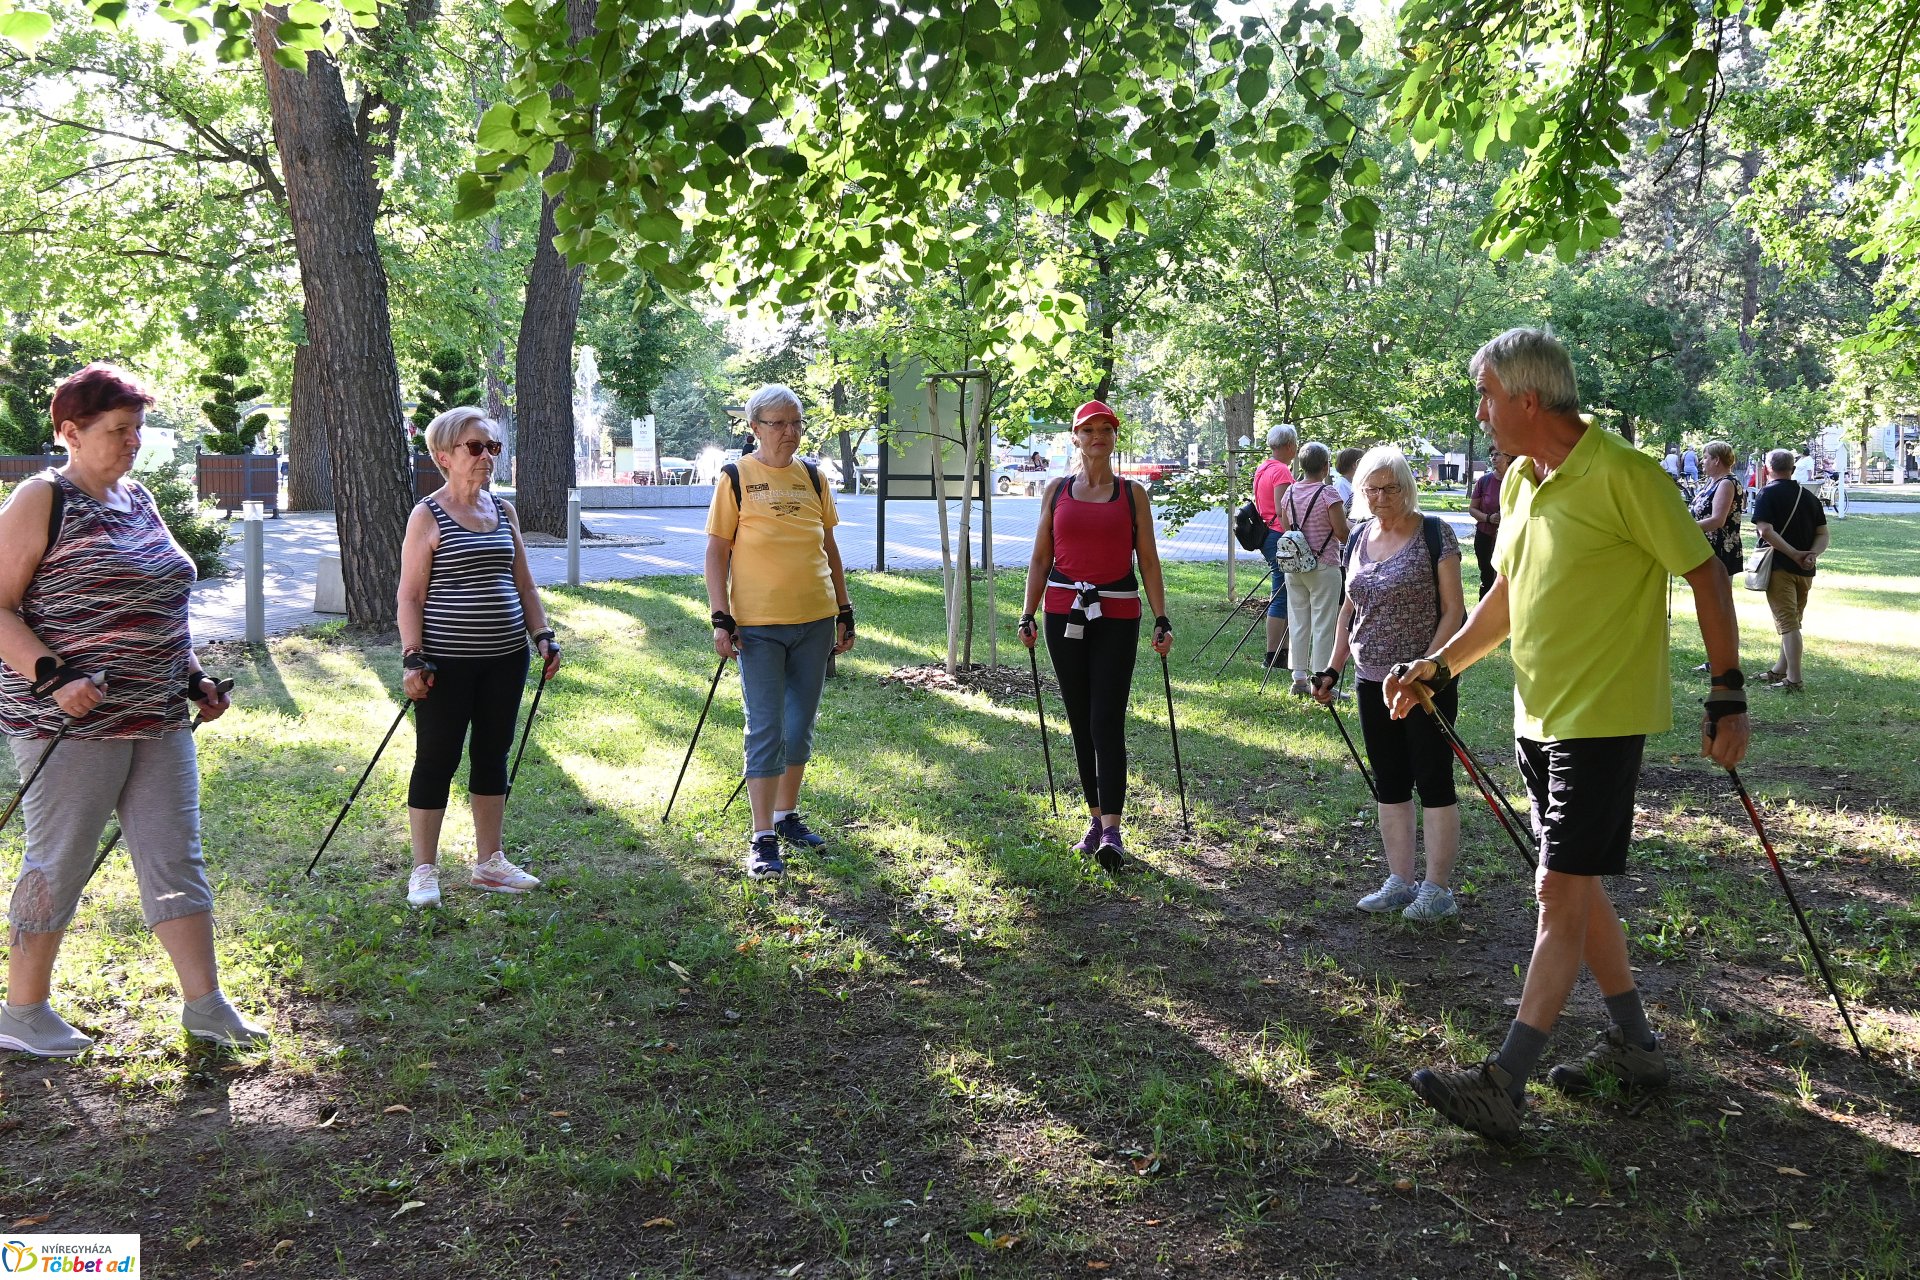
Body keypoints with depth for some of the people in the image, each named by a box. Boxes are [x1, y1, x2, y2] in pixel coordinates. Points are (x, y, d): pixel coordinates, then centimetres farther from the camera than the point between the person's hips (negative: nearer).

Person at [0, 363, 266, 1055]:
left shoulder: (138, 498, 15)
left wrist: (194, 677, 15)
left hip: (158, 716, 7)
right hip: (74, 719, -7)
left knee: (175, 856, 7)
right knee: (58, 863, 2)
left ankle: (204, 1002, 12)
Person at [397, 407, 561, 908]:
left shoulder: (503, 511, 11)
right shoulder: (427, 516, -6)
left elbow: (524, 584, 17)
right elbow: (410, 596, -8)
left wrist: (542, 635, 8)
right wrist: (412, 658, -15)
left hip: (505, 659, 6)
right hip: (447, 662, -6)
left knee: (493, 755, 13)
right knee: (437, 759, 1)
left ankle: (490, 862, 24)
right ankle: (424, 870, 10)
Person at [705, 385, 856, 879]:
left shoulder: (812, 477, 9)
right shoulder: (736, 479, -4)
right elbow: (716, 552, -5)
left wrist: (844, 610, 12)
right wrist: (721, 618, -12)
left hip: (815, 622, 5)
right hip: (759, 625, -4)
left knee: (801, 726, 13)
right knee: (765, 729, -5)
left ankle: (787, 815, 29)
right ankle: (763, 838, -1)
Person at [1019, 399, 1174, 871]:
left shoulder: (1133, 493, 6)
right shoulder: (1057, 490, 9)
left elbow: (1148, 561, 5)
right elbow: (1040, 557, 11)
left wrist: (1162, 620, -2)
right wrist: (1027, 615, 4)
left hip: (1117, 616, -2)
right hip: (1063, 613, 3)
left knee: (1107, 721, -11)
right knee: (1079, 720, 7)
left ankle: (1112, 829, -12)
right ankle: (1095, 819, 17)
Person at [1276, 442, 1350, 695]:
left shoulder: (1290, 492, 5)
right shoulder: (1329, 493, -13)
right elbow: (1343, 534, -13)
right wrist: (1345, 516, 6)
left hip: (1293, 566, 6)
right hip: (1323, 567, -6)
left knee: (1298, 623, 11)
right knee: (1323, 625, 0)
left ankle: (1299, 679, 15)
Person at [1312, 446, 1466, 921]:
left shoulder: (1433, 533, -8)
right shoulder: (1358, 538, 9)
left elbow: (1453, 609, -11)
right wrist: (1332, 669, 11)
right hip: (1373, 682, 6)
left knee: (1433, 780, 1)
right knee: (1389, 783, 11)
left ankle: (1437, 889, 9)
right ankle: (1400, 881, 21)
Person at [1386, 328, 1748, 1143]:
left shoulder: (1624, 476, -16)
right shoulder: (1518, 482, 10)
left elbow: (1705, 576, -11)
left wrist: (1728, 694, -11)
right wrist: (1439, 666, 13)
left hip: (1602, 717, -9)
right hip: (1537, 714, 9)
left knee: (1561, 891, -9)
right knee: (1575, 888, 15)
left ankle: (1503, 1087, -9)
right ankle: (1633, 1044, 31)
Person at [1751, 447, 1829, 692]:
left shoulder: (1768, 494, -7)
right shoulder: (1809, 496, 12)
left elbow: (1765, 531, -20)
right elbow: (1822, 534, 7)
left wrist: (1794, 554, -17)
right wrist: (1812, 554, -8)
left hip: (1780, 566, -6)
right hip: (1805, 571, 6)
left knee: (1788, 623, -6)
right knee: (1793, 622, 17)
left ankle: (1793, 680, -8)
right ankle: (1779, 671, 29)